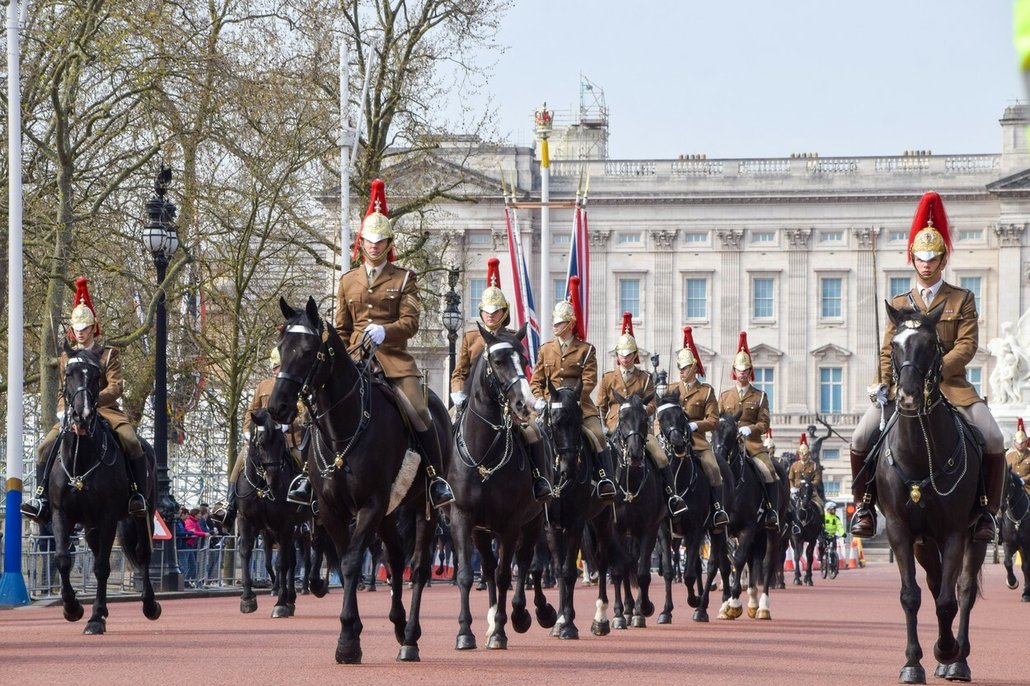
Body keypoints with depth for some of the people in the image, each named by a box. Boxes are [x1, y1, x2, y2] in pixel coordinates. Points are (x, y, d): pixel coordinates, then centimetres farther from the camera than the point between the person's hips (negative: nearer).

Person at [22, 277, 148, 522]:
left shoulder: (109, 354, 2)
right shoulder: (67, 357, 14)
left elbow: (116, 387, -10)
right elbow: (63, 390, 13)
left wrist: (94, 399, -29)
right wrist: (62, 412, -10)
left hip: (106, 410, -3)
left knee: (132, 443, -29)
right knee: (45, 447, -17)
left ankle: (137, 495, -21)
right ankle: (41, 498, -17)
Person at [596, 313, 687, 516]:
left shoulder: (645, 378, 12)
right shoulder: (608, 378, 12)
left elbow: (652, 405, 5)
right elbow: (600, 406, 13)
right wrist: (604, 427, 0)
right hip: (615, 427, 0)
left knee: (661, 457, -18)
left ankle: (671, 496, -11)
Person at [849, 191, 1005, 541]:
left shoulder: (962, 300, 6)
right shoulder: (899, 304, 14)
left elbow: (967, 345, -5)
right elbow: (888, 350, 9)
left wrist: (934, 371, -19)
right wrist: (882, 383, -9)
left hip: (952, 386, -2)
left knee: (993, 440, -20)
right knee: (862, 438, -16)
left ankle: (987, 510, -5)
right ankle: (864, 504, 2)